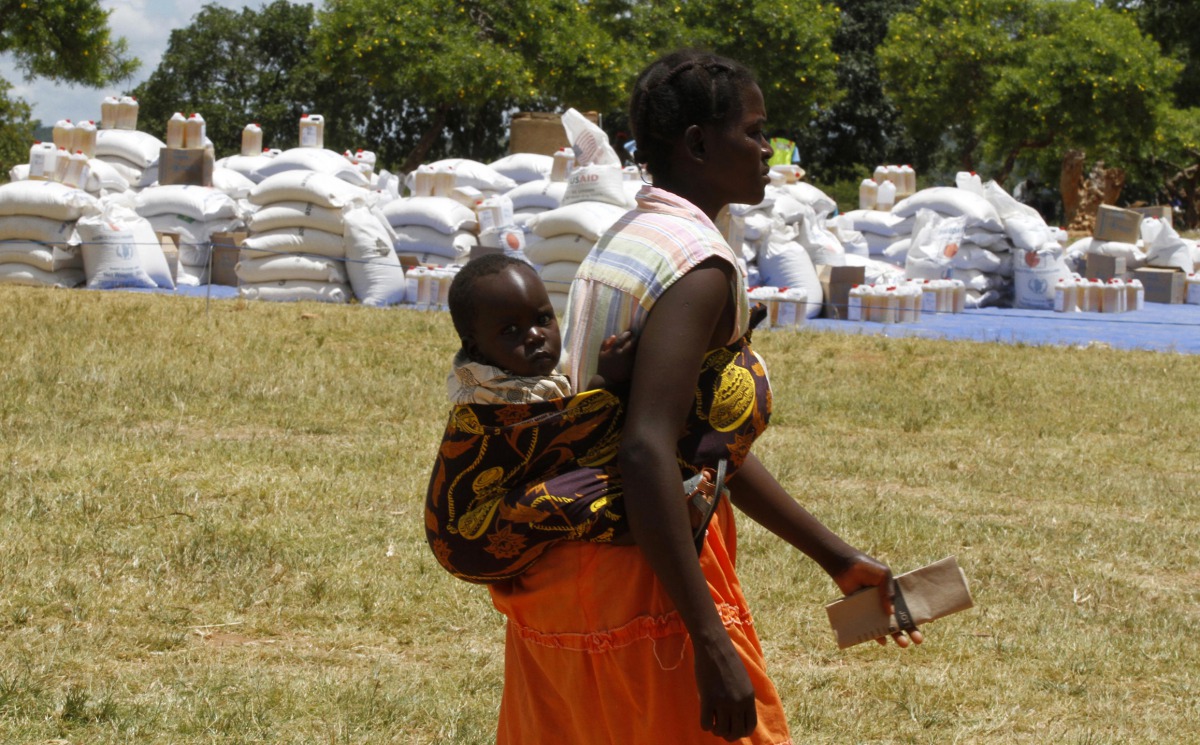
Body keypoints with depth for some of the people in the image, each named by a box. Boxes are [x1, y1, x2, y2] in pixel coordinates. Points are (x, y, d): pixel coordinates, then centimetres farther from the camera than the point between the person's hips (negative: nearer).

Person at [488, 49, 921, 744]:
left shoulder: (619, 244, 15)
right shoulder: (701, 266, -16)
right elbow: (648, 452, -27)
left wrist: (838, 557, 22)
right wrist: (711, 644, -29)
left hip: (552, 579, 9)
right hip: (639, 584, -9)